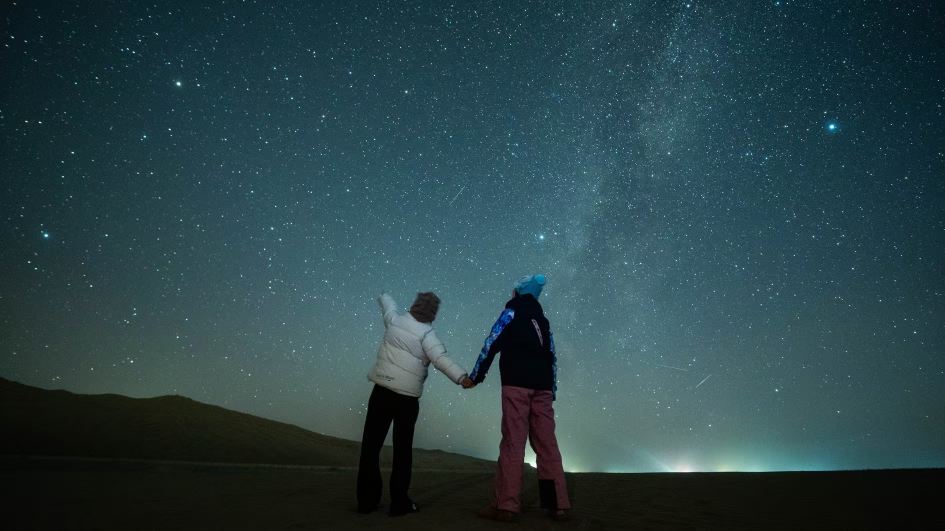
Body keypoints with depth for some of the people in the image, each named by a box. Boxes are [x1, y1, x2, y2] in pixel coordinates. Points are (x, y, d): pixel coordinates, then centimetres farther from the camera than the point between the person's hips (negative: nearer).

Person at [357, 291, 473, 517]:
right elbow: (441, 359, -23)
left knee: (371, 445, 10)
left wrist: (384, 296, 49)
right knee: (402, 449, 9)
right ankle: (399, 502, 12)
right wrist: (462, 377, -31)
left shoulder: (395, 320, 5)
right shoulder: (427, 334, -8)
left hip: (382, 389, 4)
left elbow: (388, 305, 28)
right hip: (407, 396, -3)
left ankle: (367, 499, 17)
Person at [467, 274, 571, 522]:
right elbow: (552, 357, 18)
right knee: (547, 444, 6)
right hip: (542, 386, 6)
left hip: (516, 384, -5)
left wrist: (475, 376, 4)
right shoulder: (542, 319, 22)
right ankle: (558, 504, 7)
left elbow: (491, 344, -1)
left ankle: (506, 505, -6)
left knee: (512, 443, -7)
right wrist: (552, 391, 19)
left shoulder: (512, 311, 6)